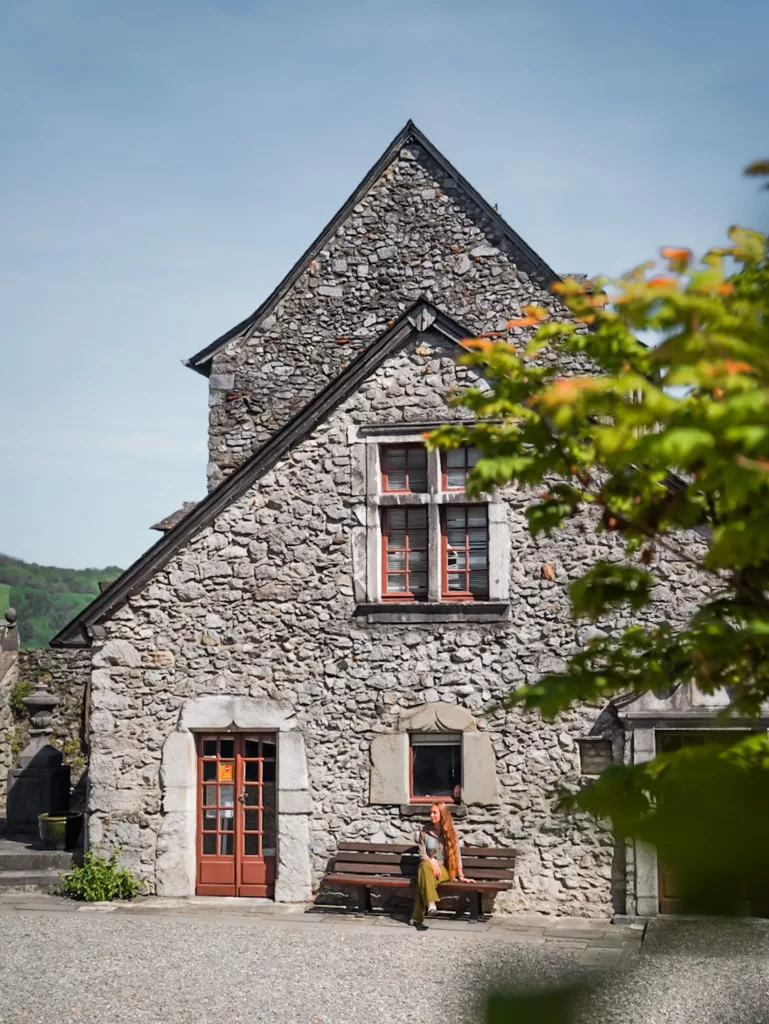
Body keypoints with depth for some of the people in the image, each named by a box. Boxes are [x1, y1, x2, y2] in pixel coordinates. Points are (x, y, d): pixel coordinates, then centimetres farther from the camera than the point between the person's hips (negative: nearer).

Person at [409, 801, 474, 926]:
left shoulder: (450, 832, 3)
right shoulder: (425, 831, 5)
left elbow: (456, 855, 3)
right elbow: (422, 854, 1)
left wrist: (461, 876, -1)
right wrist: (432, 864, -18)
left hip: (445, 869, -1)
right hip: (428, 865, 1)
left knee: (423, 878, -35)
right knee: (425, 866, -39)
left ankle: (418, 916, -36)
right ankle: (430, 903, -45)